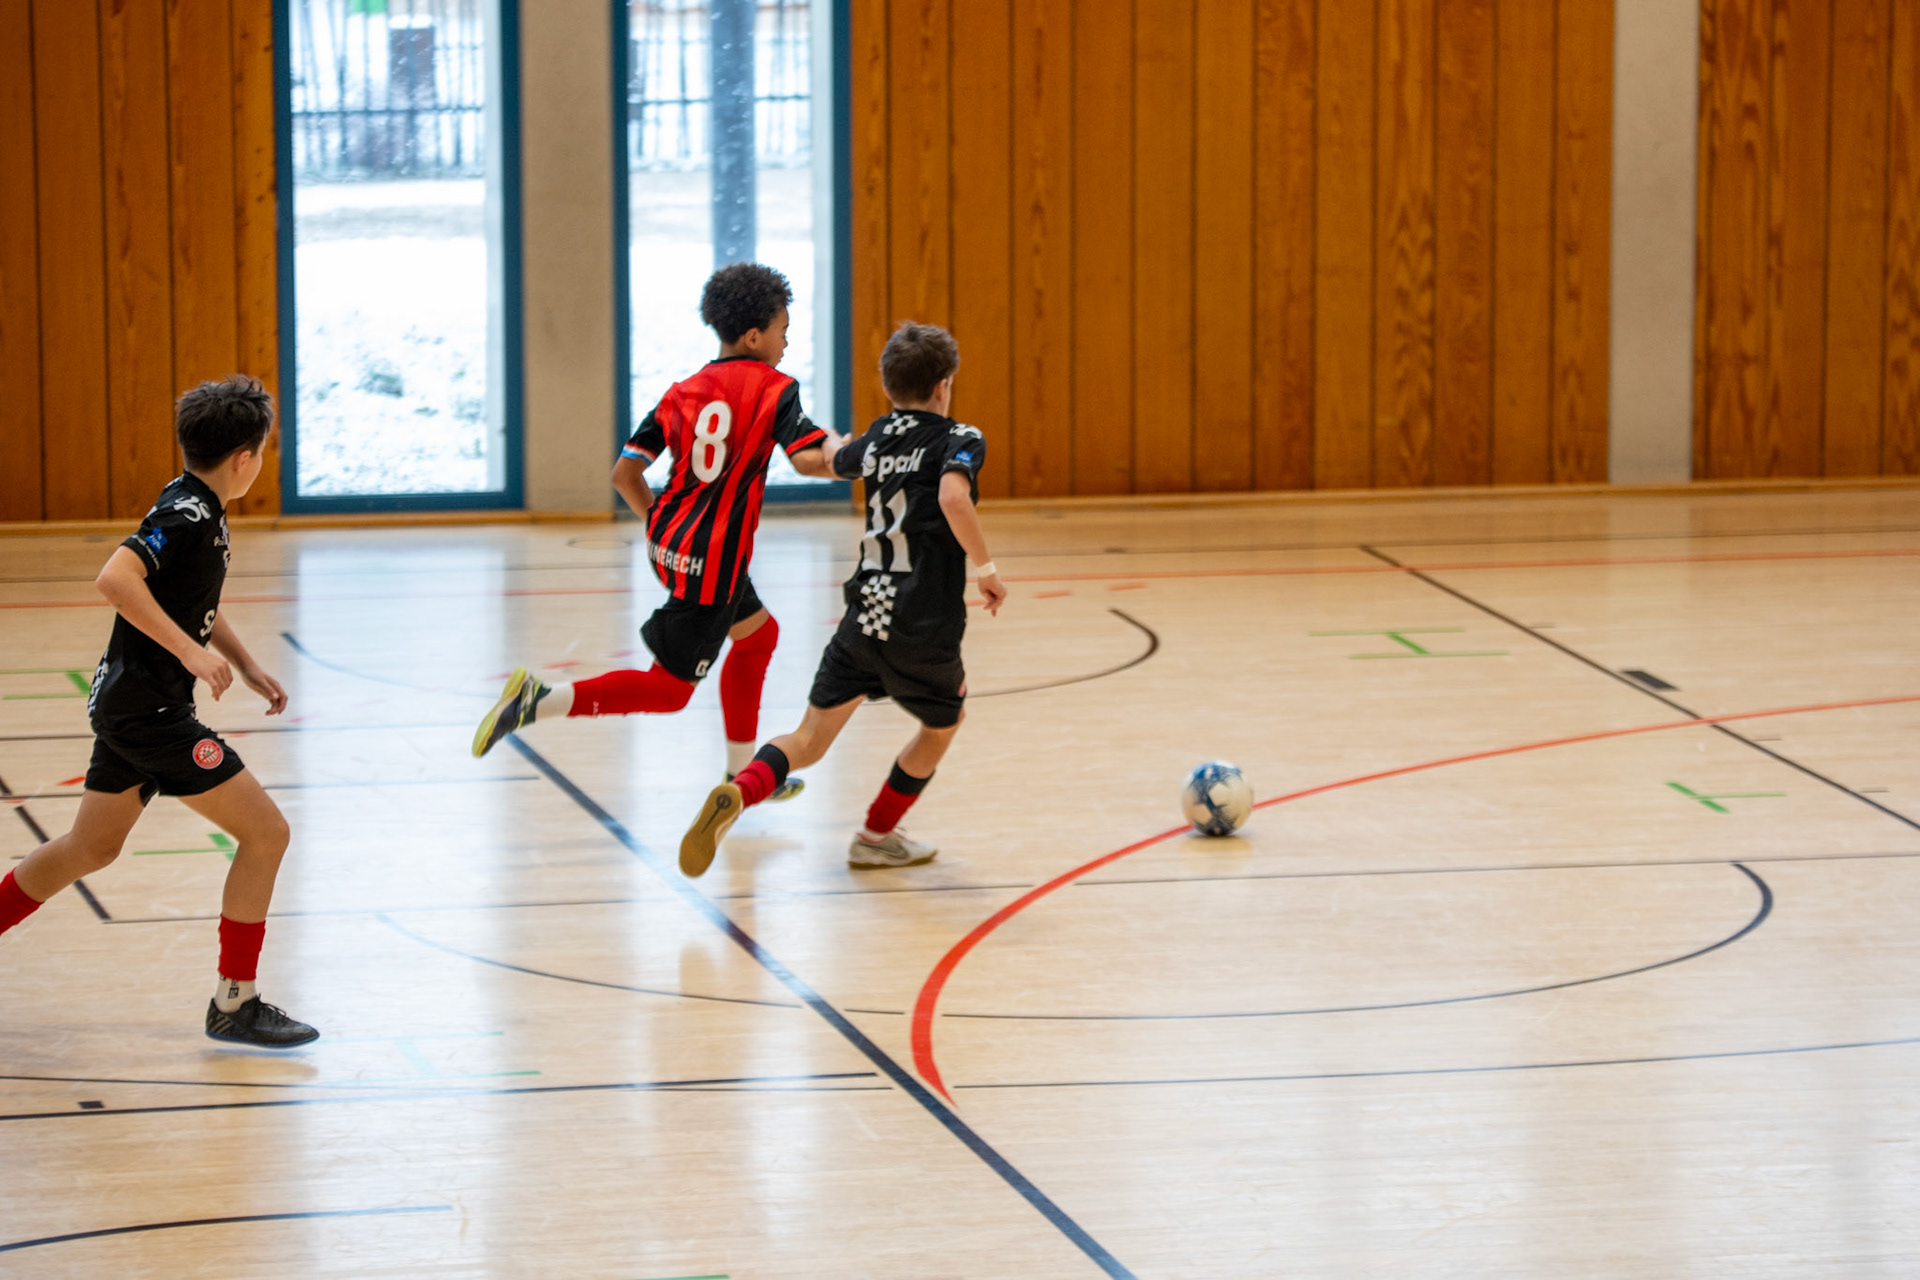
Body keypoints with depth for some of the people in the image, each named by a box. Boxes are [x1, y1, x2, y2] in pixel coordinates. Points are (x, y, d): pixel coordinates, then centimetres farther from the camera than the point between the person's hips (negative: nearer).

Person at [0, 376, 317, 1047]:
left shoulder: (197, 509, 11)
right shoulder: (187, 515, -19)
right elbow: (115, 578, -33)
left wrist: (246, 665, 23)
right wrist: (191, 651, -32)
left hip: (130, 704, 10)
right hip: (148, 708, -10)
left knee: (91, 847, 21)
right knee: (265, 830, -7)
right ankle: (234, 1002, 0)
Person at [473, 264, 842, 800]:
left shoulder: (683, 393, 7)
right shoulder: (774, 388, -9)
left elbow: (625, 472, 4)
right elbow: (810, 460, -24)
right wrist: (846, 446, -2)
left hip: (670, 542, 8)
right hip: (710, 563, -8)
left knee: (758, 632, 28)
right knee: (669, 690, 2)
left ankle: (741, 774, 35)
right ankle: (541, 701, -12)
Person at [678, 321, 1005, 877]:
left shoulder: (878, 437, 13)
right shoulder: (958, 439, -5)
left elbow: (836, 462, 37)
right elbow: (953, 496, -27)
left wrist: (829, 439, 60)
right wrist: (987, 569, -17)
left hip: (864, 616, 4)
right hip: (924, 627, -4)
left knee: (810, 739, 4)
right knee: (943, 723, 25)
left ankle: (737, 793, -25)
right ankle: (877, 835, 32)